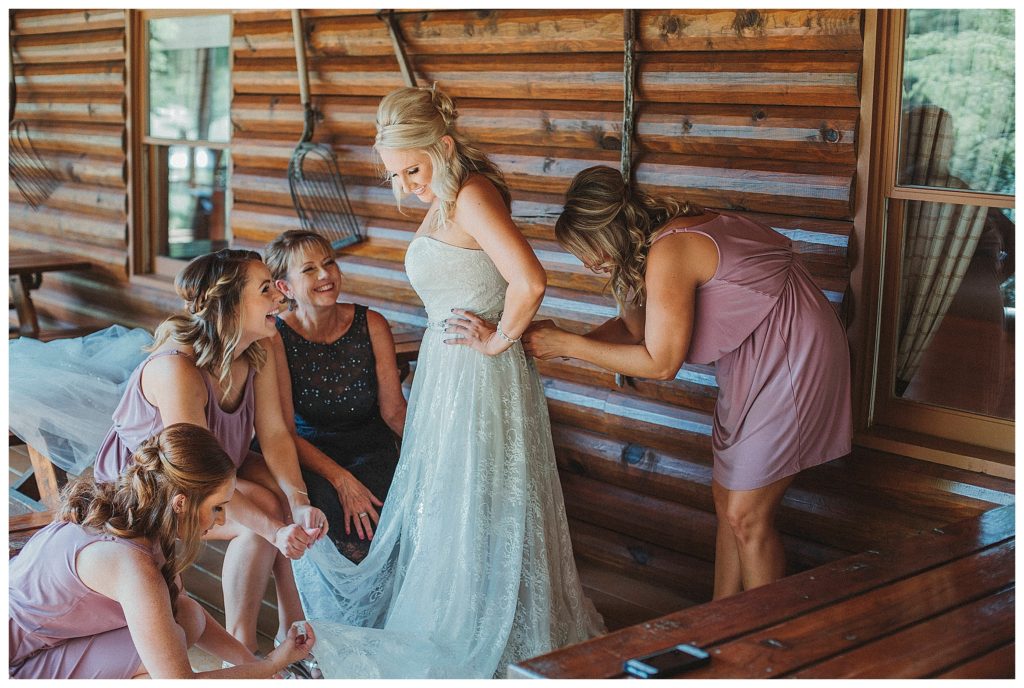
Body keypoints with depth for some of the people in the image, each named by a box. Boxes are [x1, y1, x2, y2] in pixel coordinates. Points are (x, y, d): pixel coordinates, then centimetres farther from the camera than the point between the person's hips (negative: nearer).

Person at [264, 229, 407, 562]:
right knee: (351, 536, -31)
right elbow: (284, 433, -12)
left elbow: (394, 410, 2)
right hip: (309, 457, -2)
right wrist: (342, 481, -25)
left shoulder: (371, 325, -3)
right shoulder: (275, 338, -10)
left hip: (373, 452, 2)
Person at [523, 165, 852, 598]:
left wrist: (565, 345, -18)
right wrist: (563, 344, -4)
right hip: (752, 361, 10)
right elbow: (636, 329, 10)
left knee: (747, 518, -3)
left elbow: (660, 364, -22)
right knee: (727, 501, 14)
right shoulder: (650, 242, 3)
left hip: (790, 356, -10)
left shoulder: (668, 254, -26)